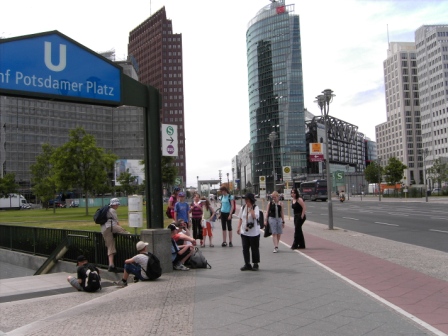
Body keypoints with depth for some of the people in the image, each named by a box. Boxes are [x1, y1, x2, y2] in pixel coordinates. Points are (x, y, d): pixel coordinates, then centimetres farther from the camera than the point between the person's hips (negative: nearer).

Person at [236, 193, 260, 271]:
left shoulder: (256, 207, -7)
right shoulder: (243, 208, 8)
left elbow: (255, 216, -25)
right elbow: (241, 219, 13)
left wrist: (251, 208, -21)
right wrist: (239, 228, 5)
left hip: (254, 232, -5)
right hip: (244, 232, 5)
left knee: (255, 248, 5)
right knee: (245, 248, 6)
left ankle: (255, 264, 18)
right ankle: (247, 264, 16)